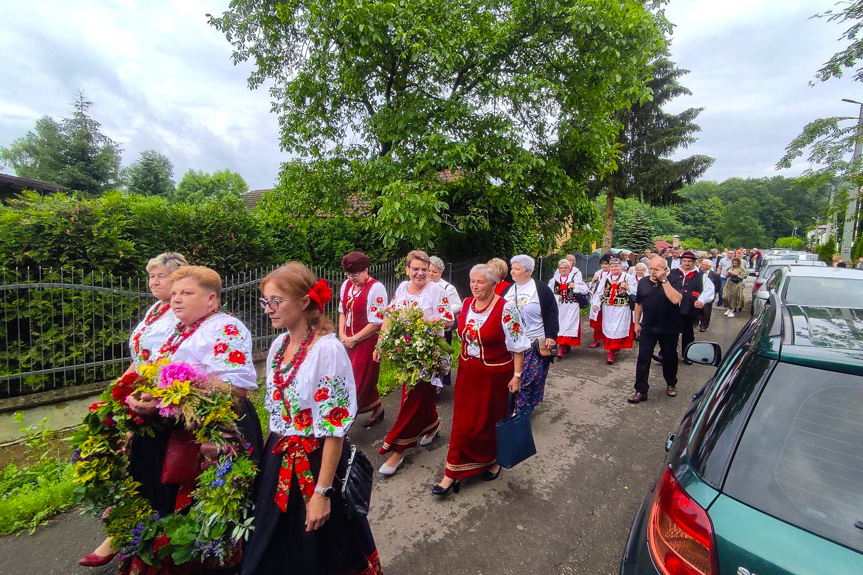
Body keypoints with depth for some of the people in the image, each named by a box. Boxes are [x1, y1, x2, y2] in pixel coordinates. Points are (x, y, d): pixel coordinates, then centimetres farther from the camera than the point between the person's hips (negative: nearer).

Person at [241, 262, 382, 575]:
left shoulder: (328, 349, -23)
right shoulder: (278, 345, 2)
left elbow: (335, 427, -21)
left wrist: (322, 492, -18)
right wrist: (269, 455, 15)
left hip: (315, 464, -7)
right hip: (278, 462, 7)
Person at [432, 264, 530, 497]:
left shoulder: (505, 308, -18)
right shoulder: (467, 304, 0)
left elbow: (517, 346, -14)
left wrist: (517, 375, -14)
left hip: (495, 375, -4)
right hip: (467, 372, 5)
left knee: (491, 421, 14)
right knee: (463, 422, 10)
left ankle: (493, 460, 41)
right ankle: (453, 473, 24)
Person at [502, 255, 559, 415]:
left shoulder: (542, 289, -5)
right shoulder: (508, 290, 10)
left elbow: (551, 315, -7)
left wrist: (551, 336, -13)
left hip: (535, 345, -4)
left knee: (530, 379, 0)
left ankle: (523, 409, 17)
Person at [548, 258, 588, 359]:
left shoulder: (575, 277, -2)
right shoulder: (555, 280, 5)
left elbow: (585, 290, -5)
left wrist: (575, 286, -16)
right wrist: (556, 297, -8)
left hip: (571, 306, -3)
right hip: (559, 307, 4)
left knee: (568, 325, -8)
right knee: (560, 326, 8)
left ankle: (562, 347, -7)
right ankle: (566, 346, 24)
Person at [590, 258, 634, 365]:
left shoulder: (627, 277, 0)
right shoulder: (605, 277, 6)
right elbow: (599, 292, 4)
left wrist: (627, 287, -20)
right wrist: (595, 303, -8)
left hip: (622, 309, -3)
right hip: (607, 308, 3)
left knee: (617, 329, -5)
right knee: (608, 328, 10)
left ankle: (611, 352, 1)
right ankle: (615, 348, 31)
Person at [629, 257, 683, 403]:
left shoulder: (672, 282, -9)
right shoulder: (643, 283, 1)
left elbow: (676, 300, -27)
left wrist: (663, 280, -25)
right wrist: (637, 323, 8)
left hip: (669, 329, -2)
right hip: (647, 328, 2)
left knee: (670, 358, 15)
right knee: (643, 359, -1)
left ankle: (671, 384, 39)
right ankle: (641, 391, 7)